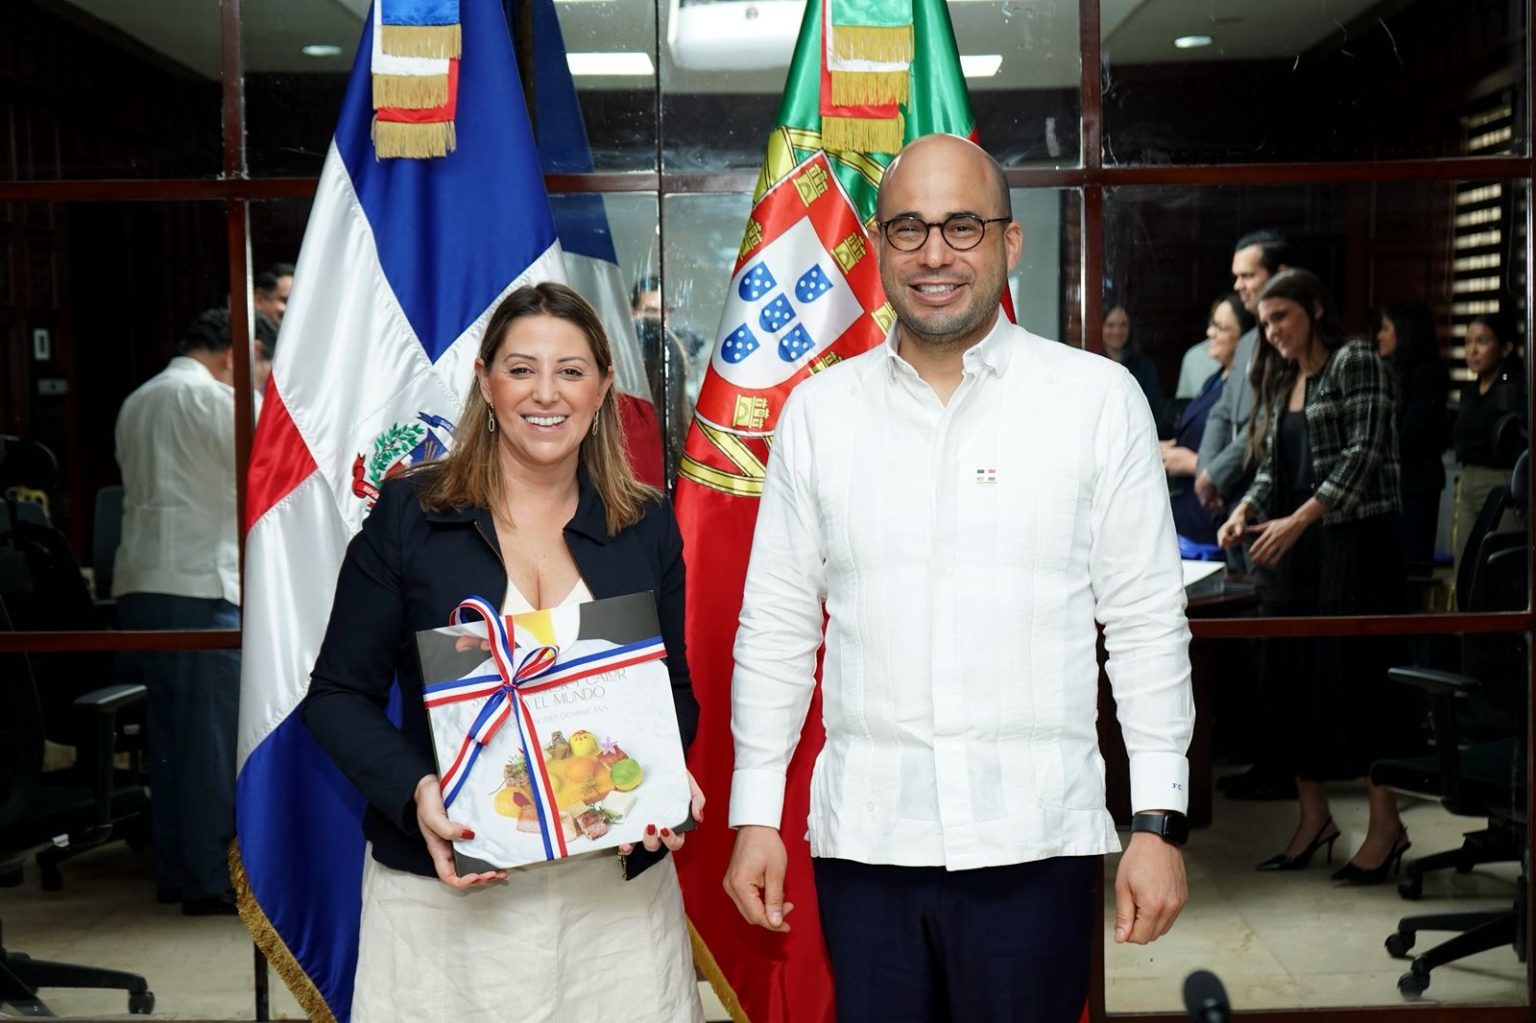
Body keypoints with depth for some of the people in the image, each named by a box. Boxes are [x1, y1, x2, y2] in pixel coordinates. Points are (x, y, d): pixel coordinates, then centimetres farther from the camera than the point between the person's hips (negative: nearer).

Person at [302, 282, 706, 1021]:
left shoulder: (646, 528, 4)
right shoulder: (410, 516, -3)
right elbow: (339, 694, -1)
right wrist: (415, 792, -17)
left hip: (615, 884, 2)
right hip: (447, 886, -2)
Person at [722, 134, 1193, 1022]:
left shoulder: (1099, 398, -1)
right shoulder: (819, 410, 5)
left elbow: (1146, 623, 0)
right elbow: (776, 624, 7)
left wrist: (1160, 820, -3)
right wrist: (756, 814, 6)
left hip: (1032, 839, -1)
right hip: (863, 839, 2)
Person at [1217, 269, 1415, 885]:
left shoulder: (1355, 361, -5)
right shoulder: (1280, 382, 17)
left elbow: (1364, 454, -15)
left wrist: (1296, 520, -22)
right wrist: (1246, 510, -3)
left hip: (1356, 538, -7)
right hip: (1296, 545, 7)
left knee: (1354, 676, -6)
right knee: (1291, 676, 5)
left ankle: (1385, 826, 5)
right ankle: (1313, 817, 16)